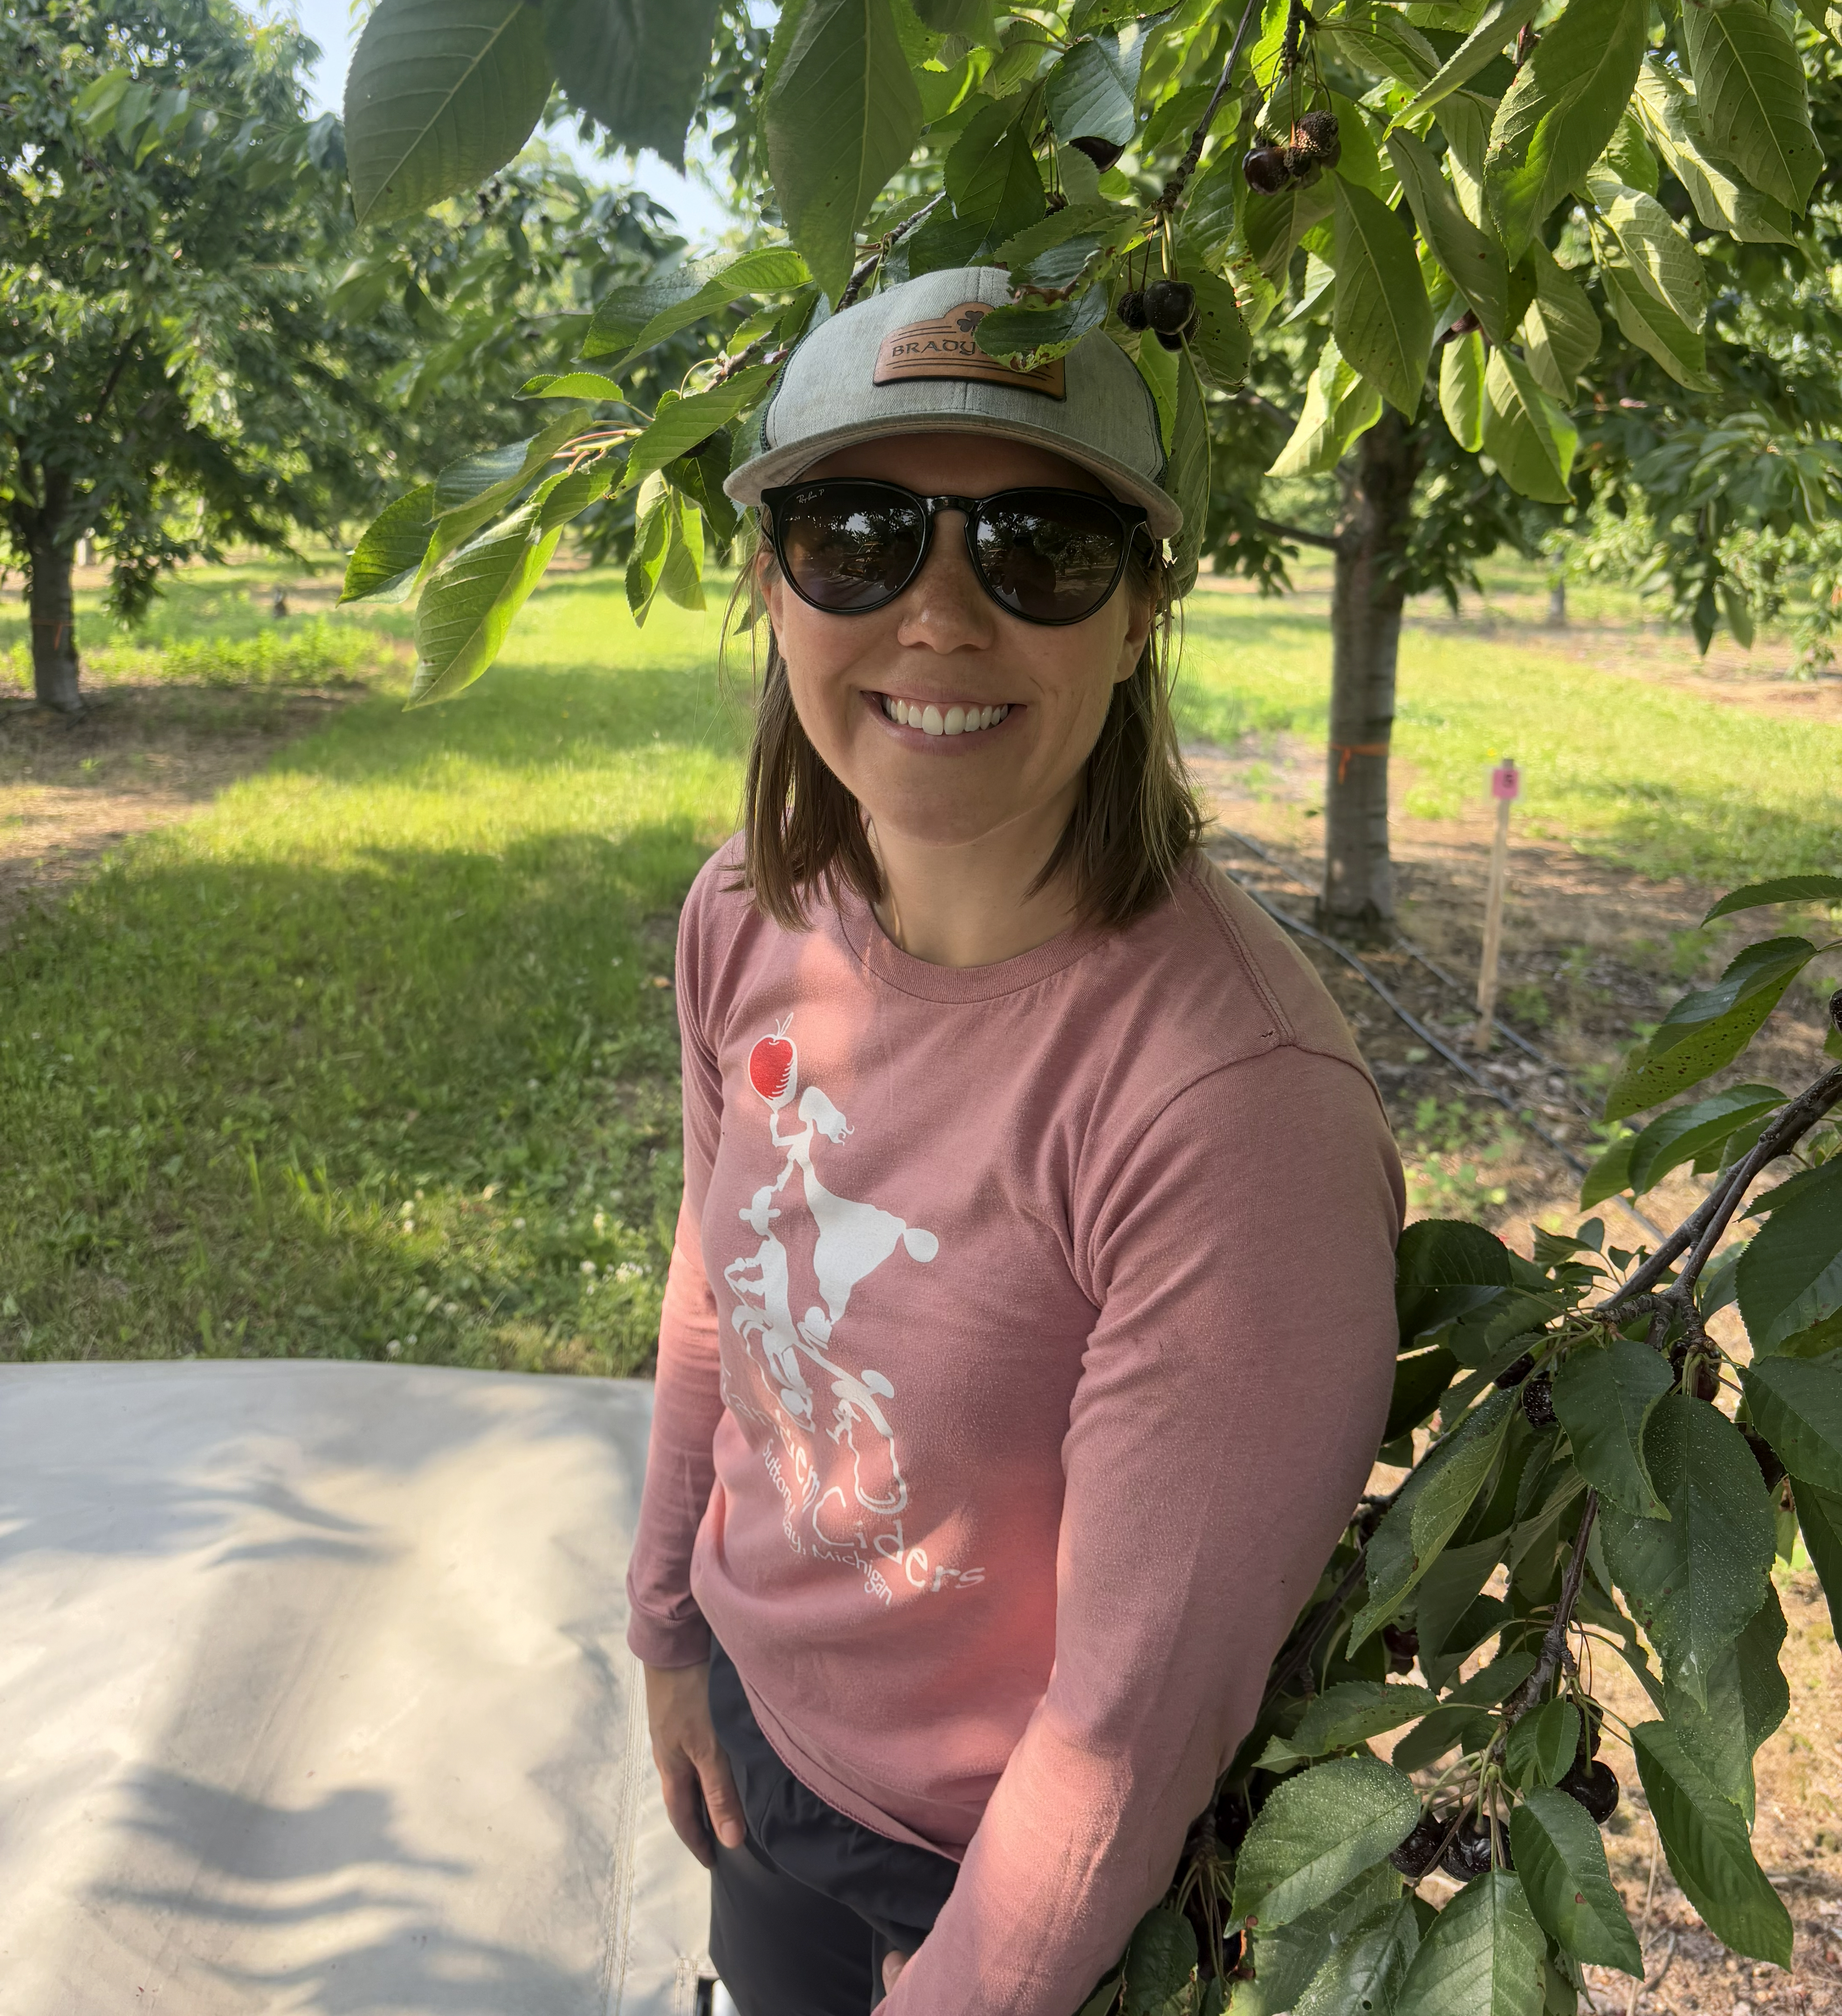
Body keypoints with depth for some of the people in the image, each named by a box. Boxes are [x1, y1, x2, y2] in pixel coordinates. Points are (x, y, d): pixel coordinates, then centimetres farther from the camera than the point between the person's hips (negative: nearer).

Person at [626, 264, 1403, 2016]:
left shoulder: (1232, 1098, -35)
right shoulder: (747, 920, -14)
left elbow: (1138, 1726, -26)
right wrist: (668, 1623, 12)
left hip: (1016, 1870, -5)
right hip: (754, 1727, 6)